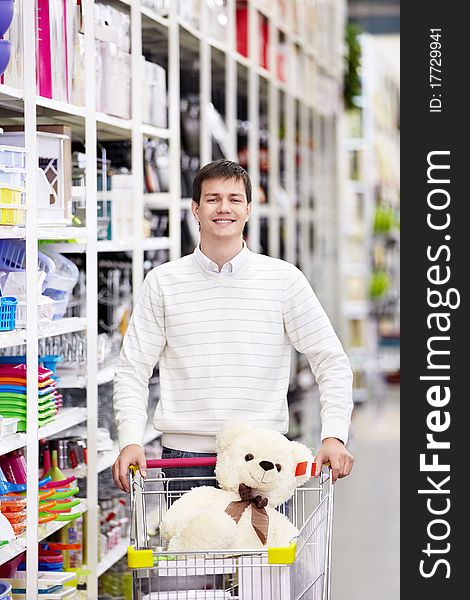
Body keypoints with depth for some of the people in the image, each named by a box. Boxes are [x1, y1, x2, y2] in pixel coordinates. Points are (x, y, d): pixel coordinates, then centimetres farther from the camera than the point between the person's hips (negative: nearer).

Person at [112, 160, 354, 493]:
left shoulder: (284, 279, 4)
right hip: (185, 455, 0)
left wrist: (334, 436, -9)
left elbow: (332, 361, 5)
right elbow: (133, 368, 7)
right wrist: (130, 440, -8)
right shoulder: (162, 282, 6)